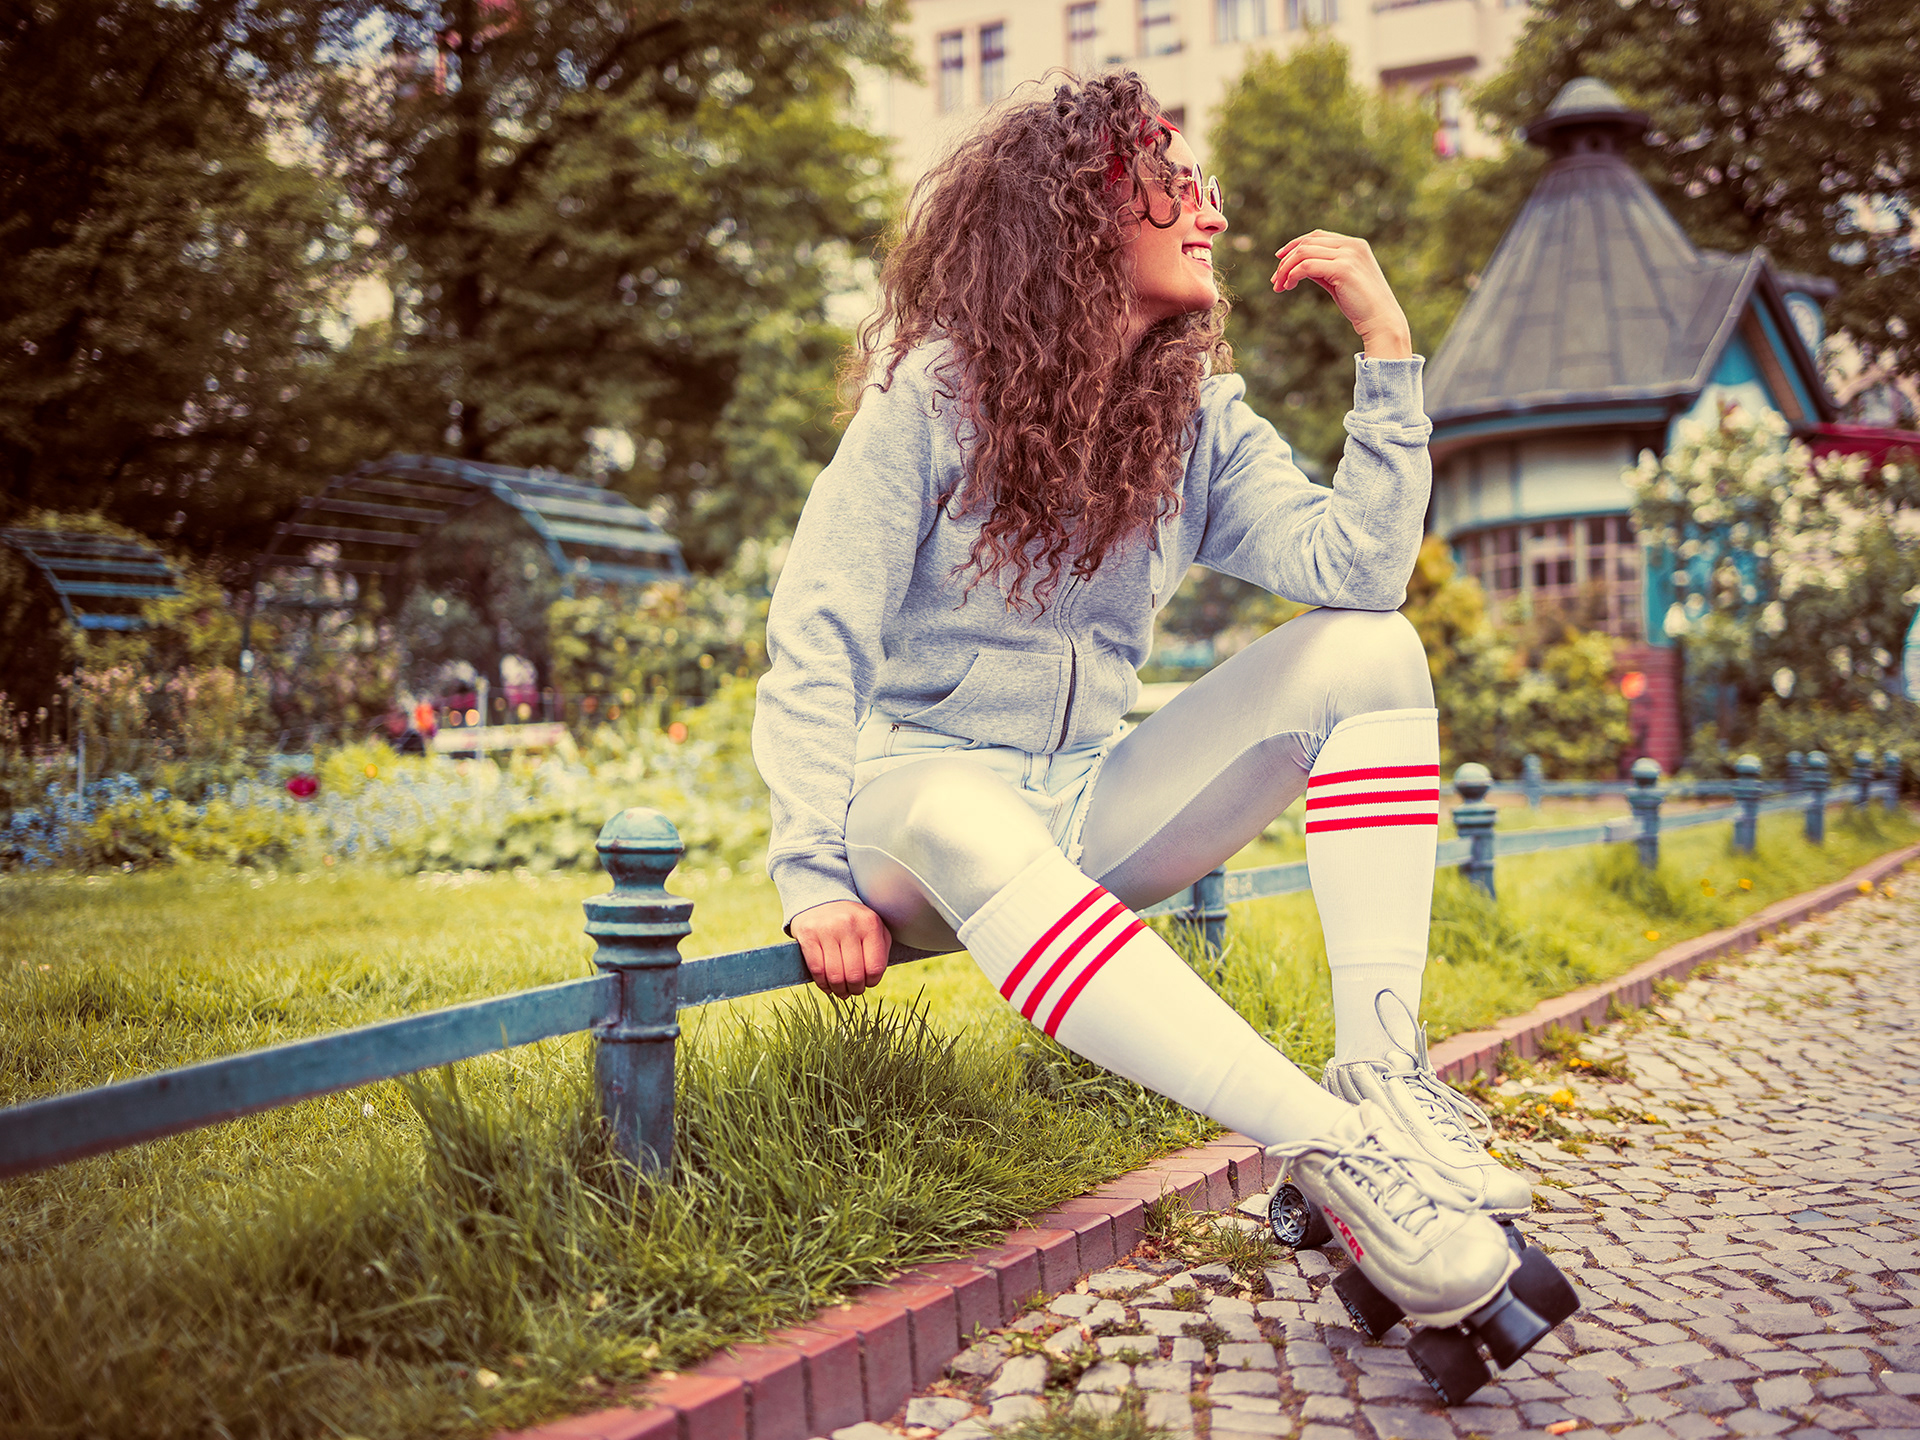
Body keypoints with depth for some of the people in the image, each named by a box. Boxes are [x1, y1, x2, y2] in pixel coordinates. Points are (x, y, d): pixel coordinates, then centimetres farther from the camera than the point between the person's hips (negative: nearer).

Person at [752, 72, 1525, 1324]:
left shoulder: (1198, 416, 4)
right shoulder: (933, 392, -9)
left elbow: (1358, 570, -12)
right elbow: (817, 640, -14)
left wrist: (1388, 347, -15)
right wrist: (819, 874, -24)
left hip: (1088, 813, 5)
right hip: (916, 791, -4)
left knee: (1369, 648, -13)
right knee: (959, 818, -42)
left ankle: (1383, 1068, -28)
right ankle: (1334, 1146, -50)